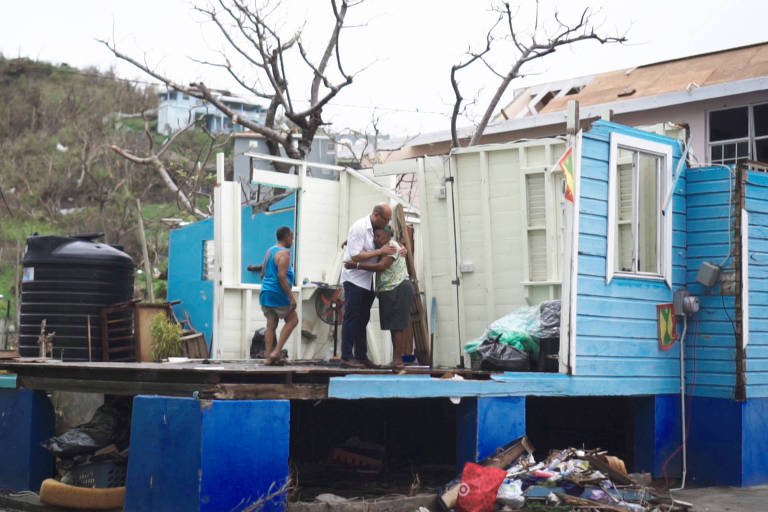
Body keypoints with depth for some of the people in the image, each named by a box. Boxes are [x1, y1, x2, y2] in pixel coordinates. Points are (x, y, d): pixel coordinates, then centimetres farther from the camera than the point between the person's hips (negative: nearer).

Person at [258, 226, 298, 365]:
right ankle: (276, 351, -4)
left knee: (271, 325, 8)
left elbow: (263, 273, 21)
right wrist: (291, 297, -19)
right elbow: (281, 276, -19)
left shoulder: (269, 251, 16)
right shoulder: (284, 253, -10)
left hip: (265, 292, 8)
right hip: (277, 294, -8)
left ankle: (268, 357, 4)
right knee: (293, 320, 4)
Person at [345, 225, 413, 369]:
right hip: (388, 291, 10)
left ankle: (397, 360, -11)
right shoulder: (383, 248, 17)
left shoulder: (392, 247, -13)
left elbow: (381, 266, -26)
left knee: (397, 326, -10)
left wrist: (357, 265, -26)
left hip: (398, 290, -10)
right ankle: (396, 360, 11)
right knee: (394, 326, 9)